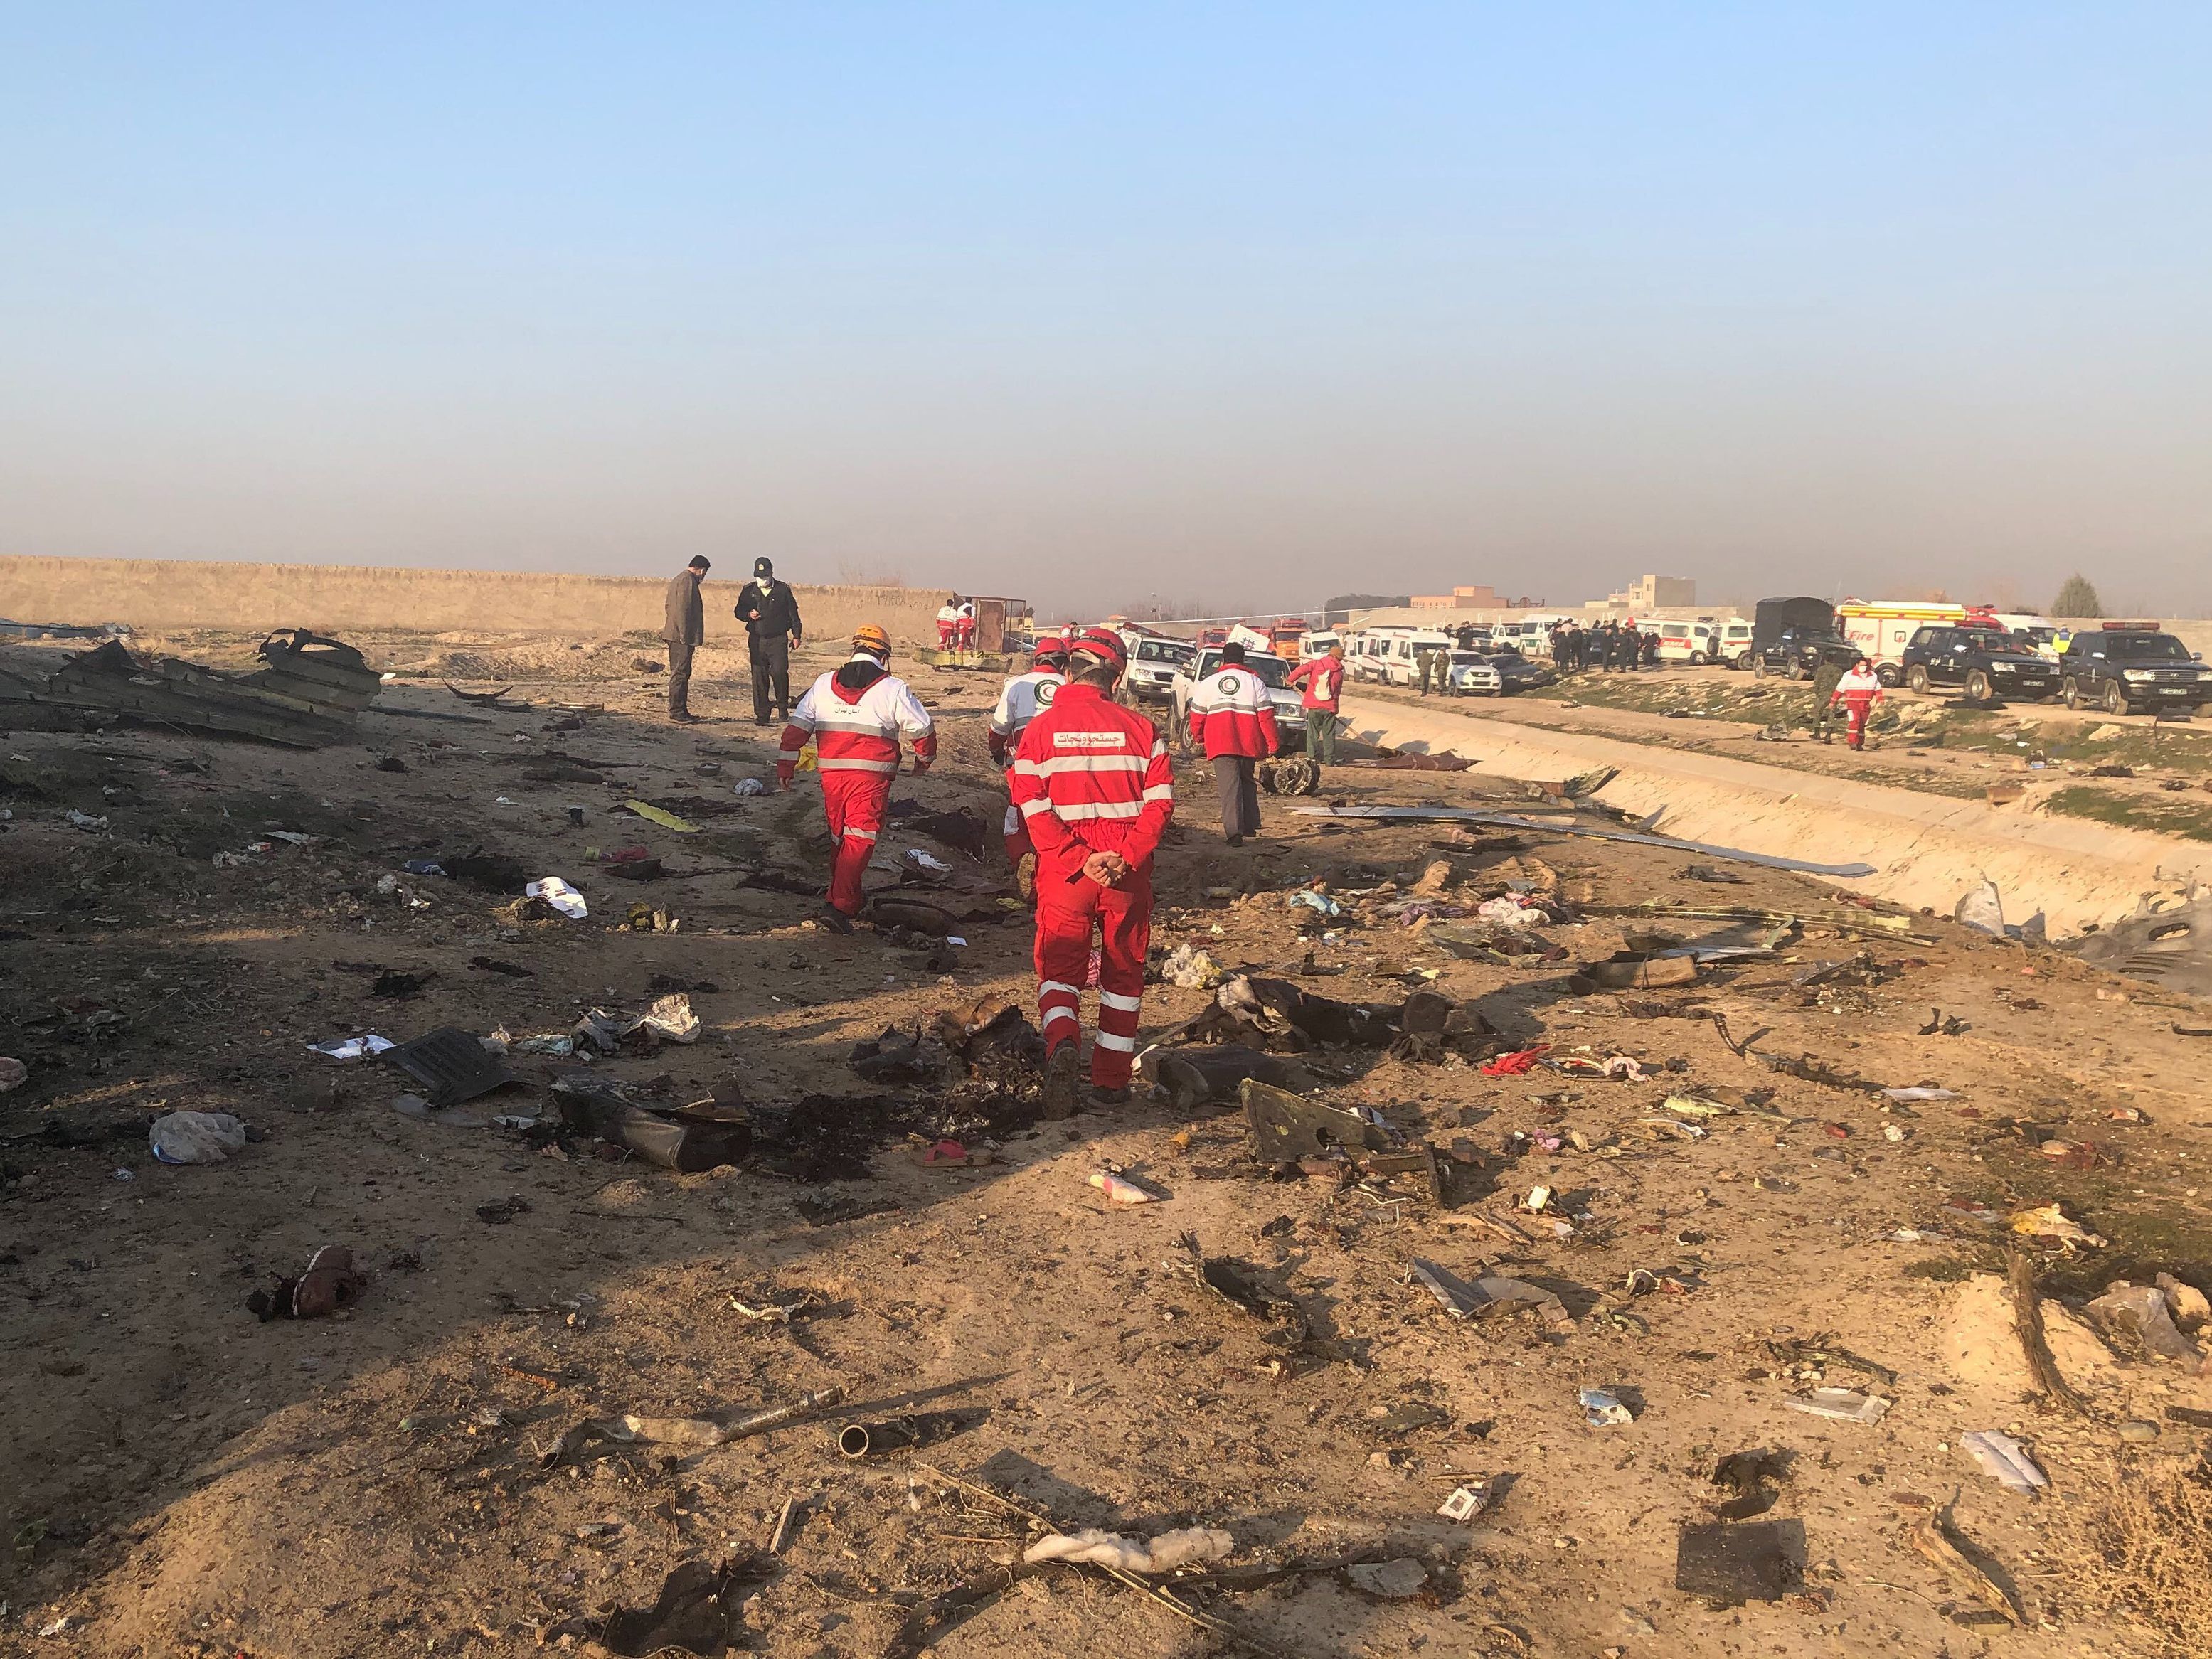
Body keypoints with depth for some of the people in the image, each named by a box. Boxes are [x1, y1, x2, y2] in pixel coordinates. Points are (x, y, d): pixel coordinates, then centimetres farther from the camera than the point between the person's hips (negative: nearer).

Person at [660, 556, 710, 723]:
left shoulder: (678, 579, 20)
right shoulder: (688, 580, -12)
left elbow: (668, 607, 25)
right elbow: (683, 609, -20)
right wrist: (685, 635, -21)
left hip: (675, 635, 10)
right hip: (682, 637, -10)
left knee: (681, 674, 13)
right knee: (680, 674, -9)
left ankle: (680, 711, 17)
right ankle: (677, 712, -8)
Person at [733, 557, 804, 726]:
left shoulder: (783, 590, 3)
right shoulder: (749, 591, 8)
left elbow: (793, 613, 7)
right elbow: (739, 611, 14)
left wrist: (796, 635, 3)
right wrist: (748, 615, -8)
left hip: (778, 639, -2)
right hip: (756, 640, 2)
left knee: (779, 672, -14)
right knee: (759, 676, 0)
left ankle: (783, 706, 7)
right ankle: (761, 714, 5)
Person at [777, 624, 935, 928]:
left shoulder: (823, 684, 11)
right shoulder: (893, 688, -1)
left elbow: (797, 725, 7)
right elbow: (922, 728, 4)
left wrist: (785, 765, 10)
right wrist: (924, 759, 22)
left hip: (831, 773, 4)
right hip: (871, 777, -4)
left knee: (839, 837, 19)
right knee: (860, 840, -4)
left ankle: (849, 900, 30)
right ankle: (840, 905, -16)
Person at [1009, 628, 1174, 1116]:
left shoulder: (1041, 728, 0)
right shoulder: (1139, 727, 1)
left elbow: (1032, 806, -10)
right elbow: (1160, 801, -7)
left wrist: (1079, 858, -13)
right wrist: (1126, 857, -12)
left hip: (1064, 870, -1)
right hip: (1129, 872, 1)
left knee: (1060, 968, 8)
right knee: (1123, 973, 15)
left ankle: (1062, 1043, -21)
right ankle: (1111, 1080, 21)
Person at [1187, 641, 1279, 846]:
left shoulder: (1208, 683, 5)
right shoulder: (1255, 682, 2)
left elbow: (1197, 714, 11)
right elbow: (1266, 715, -2)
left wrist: (1197, 736, 28)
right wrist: (1273, 742, 4)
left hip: (1220, 744, -1)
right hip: (1248, 744, 1)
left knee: (1229, 786, -4)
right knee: (1247, 782, 20)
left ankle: (1234, 831, -16)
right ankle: (1249, 825, 22)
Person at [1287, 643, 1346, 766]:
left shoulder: (1316, 664, -2)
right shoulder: (1339, 672, 6)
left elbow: (1301, 670, -16)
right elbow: (1338, 692, 10)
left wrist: (1291, 680, -2)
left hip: (1313, 705, -1)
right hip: (1330, 707, 1)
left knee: (1313, 733, 8)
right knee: (1329, 735, 9)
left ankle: (1313, 758, 4)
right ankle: (1330, 760, 8)